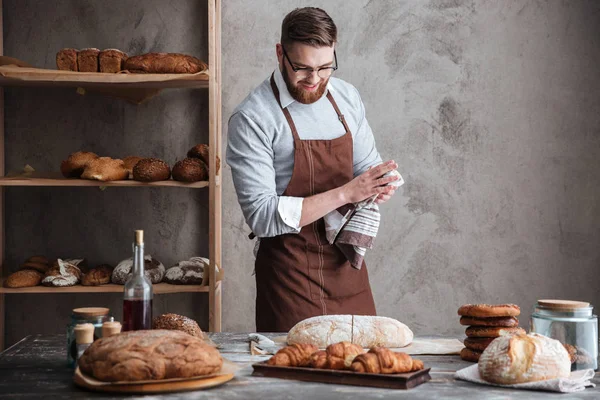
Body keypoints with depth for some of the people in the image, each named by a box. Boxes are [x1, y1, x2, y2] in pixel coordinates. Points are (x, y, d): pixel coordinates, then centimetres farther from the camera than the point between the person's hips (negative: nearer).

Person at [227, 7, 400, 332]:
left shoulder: (346, 97, 5)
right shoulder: (251, 119, -14)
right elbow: (262, 217, -19)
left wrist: (378, 185, -6)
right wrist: (344, 193, -23)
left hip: (348, 267, 5)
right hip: (290, 275, -5)